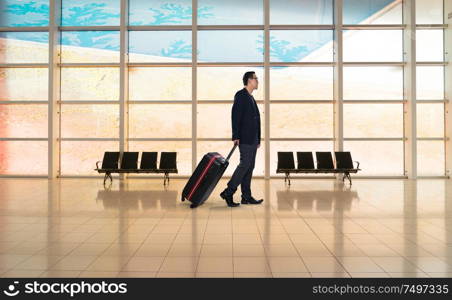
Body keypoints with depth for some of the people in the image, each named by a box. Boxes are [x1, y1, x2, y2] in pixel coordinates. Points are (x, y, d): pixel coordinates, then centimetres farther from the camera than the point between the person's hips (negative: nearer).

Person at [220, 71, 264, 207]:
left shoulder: (251, 98, 21)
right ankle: (228, 192, -5)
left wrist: (258, 139, 18)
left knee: (249, 167, 8)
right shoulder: (240, 95, -7)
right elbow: (236, 116, -15)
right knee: (244, 165, -12)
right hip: (245, 139, -9)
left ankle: (246, 196, 12)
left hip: (252, 139, 9)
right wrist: (236, 136, -21)